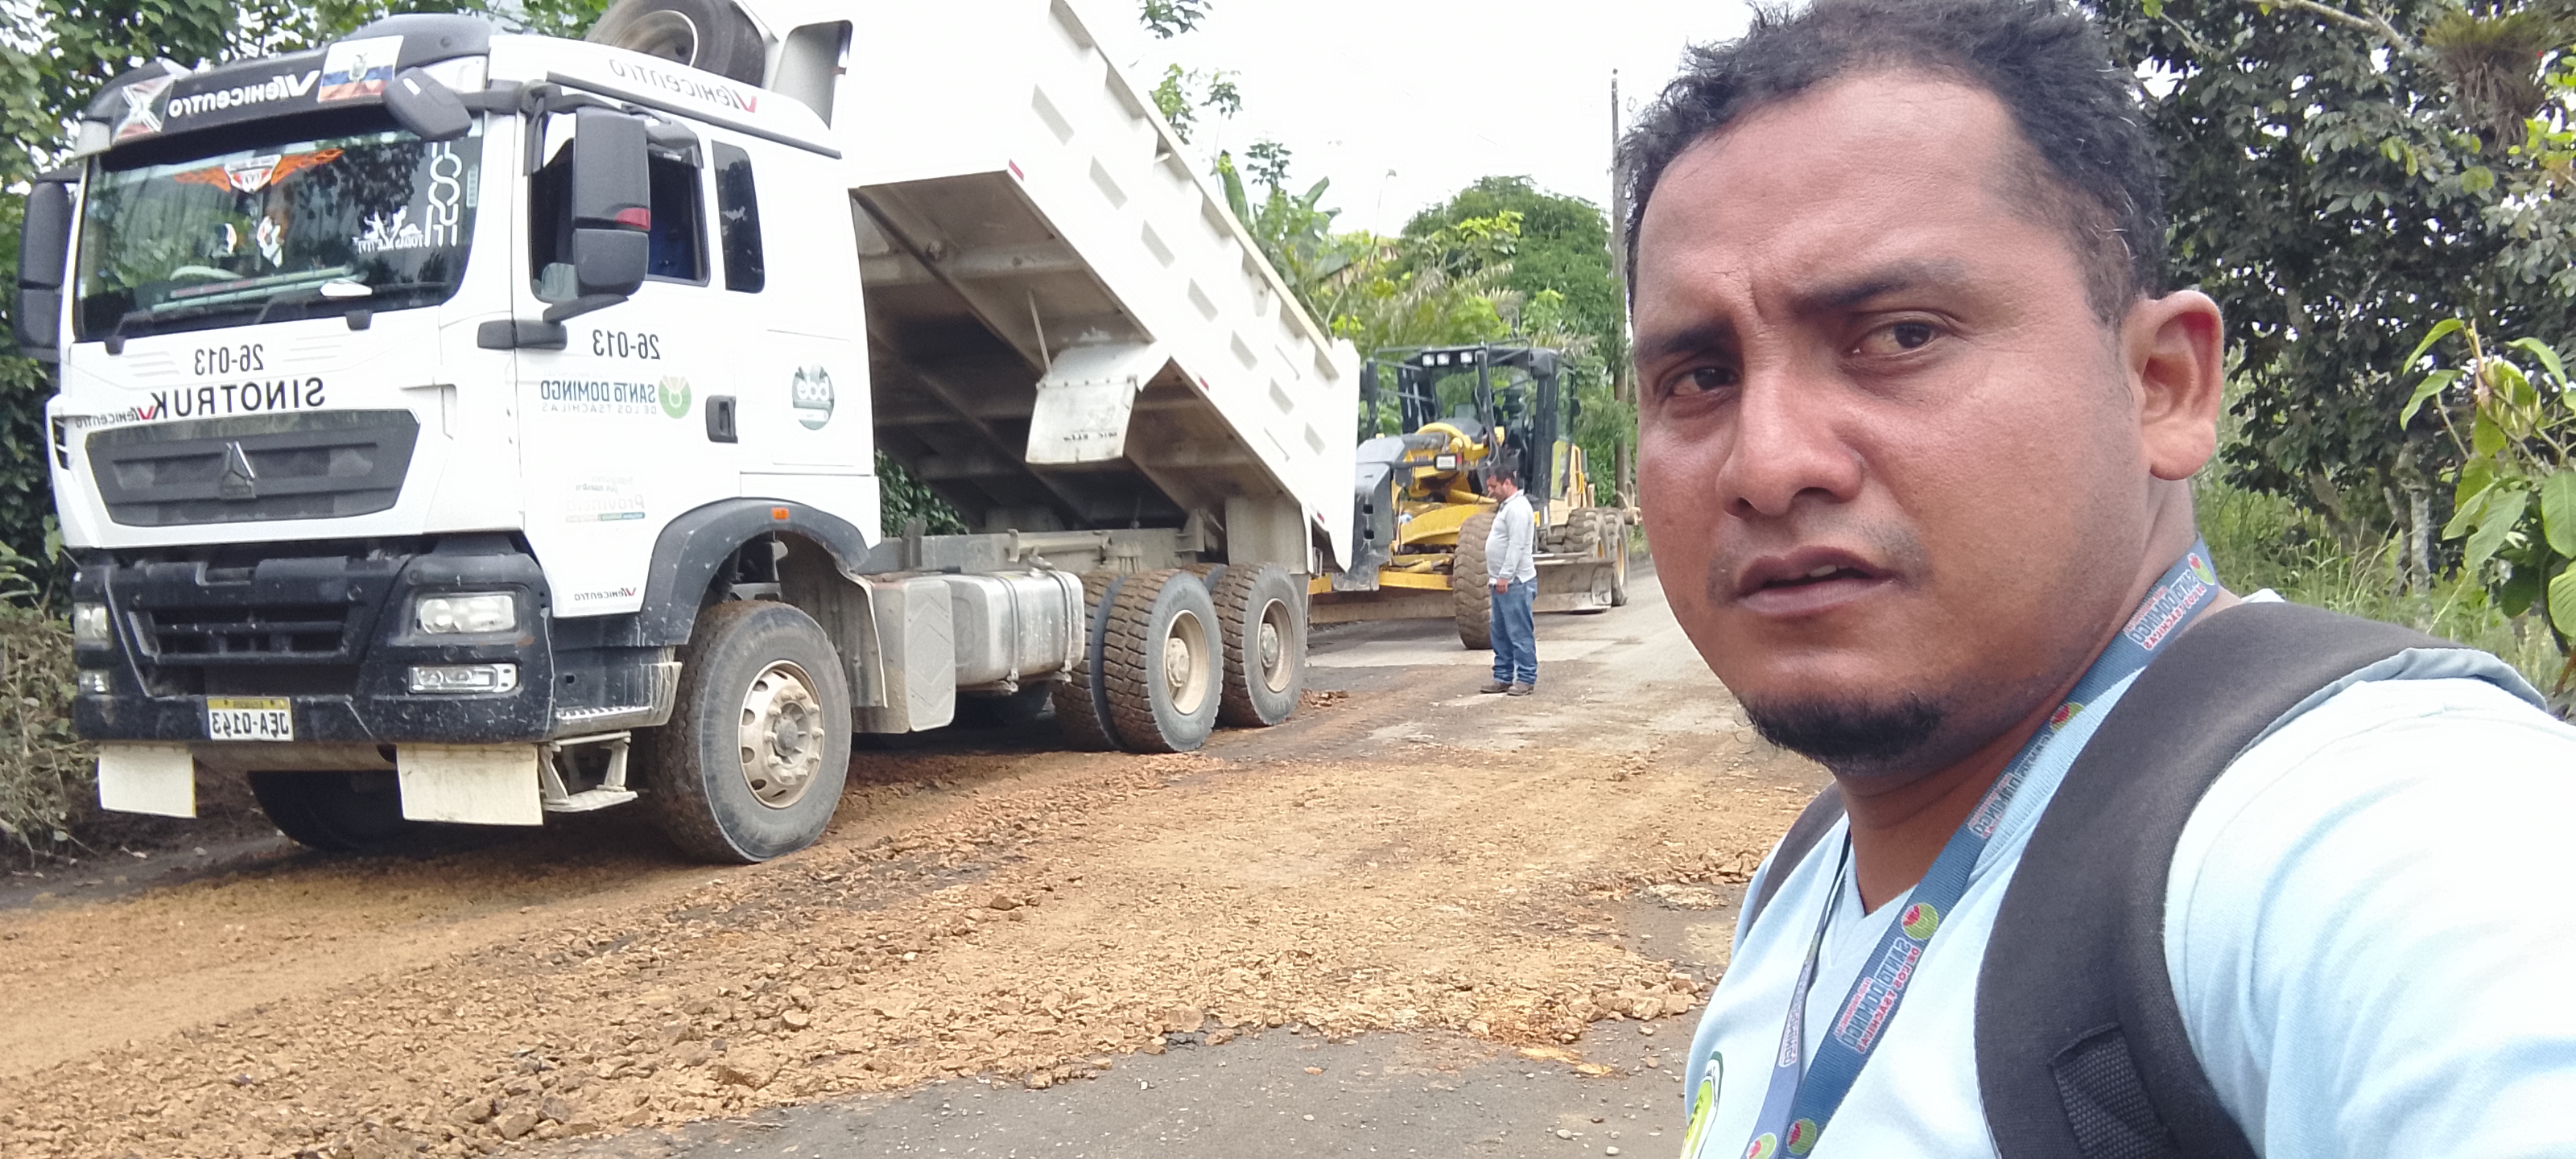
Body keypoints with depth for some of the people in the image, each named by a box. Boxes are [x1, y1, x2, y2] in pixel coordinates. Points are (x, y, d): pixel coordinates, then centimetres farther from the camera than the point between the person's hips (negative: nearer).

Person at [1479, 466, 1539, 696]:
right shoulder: (1508, 506, 20)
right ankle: (1503, 677, 19)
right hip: (1503, 582, 11)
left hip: (1515, 582, -11)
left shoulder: (1518, 507, -14)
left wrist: (1504, 576, -23)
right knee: (1500, 633, 13)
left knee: (1520, 633, -7)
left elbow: (1516, 545, -21)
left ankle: (1526, 679, -3)